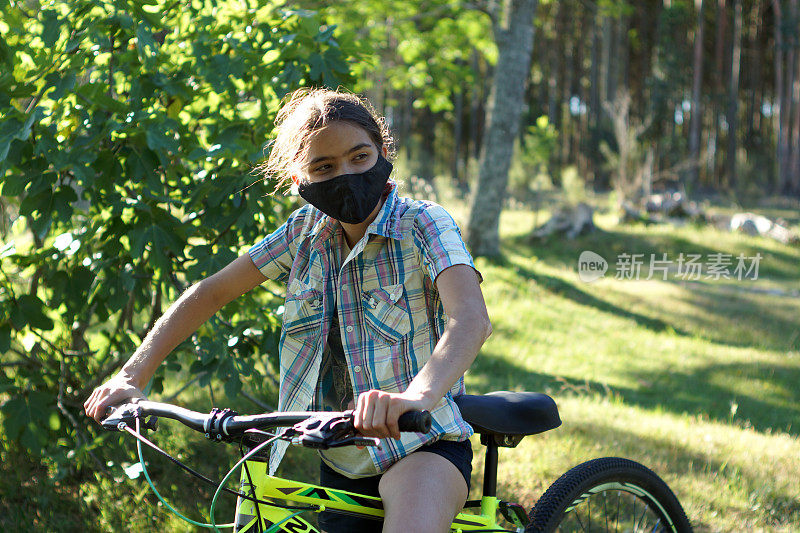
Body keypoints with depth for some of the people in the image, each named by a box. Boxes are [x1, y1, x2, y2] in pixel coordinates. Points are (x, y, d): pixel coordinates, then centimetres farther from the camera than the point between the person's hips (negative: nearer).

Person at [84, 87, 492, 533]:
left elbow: (470, 319, -30)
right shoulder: (307, 230, 2)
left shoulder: (424, 225, -12)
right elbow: (211, 293, 7)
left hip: (422, 446, -5)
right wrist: (132, 377, -4)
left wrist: (418, 396, -51)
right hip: (341, 461, 5)